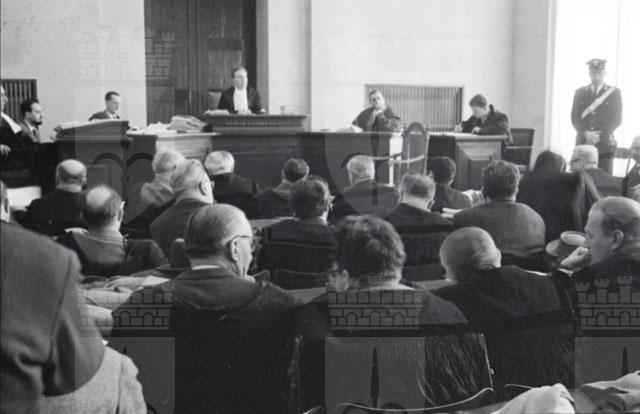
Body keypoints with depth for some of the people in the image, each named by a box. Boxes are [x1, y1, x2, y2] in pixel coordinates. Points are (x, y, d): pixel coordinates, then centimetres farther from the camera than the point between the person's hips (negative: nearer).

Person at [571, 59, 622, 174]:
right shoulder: (580, 92, 14)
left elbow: (616, 119, 2)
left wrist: (599, 135, -9)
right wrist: (586, 133, -11)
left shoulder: (614, 92, 9)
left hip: (605, 144, -1)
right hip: (583, 144, 1)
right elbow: (575, 118, 7)